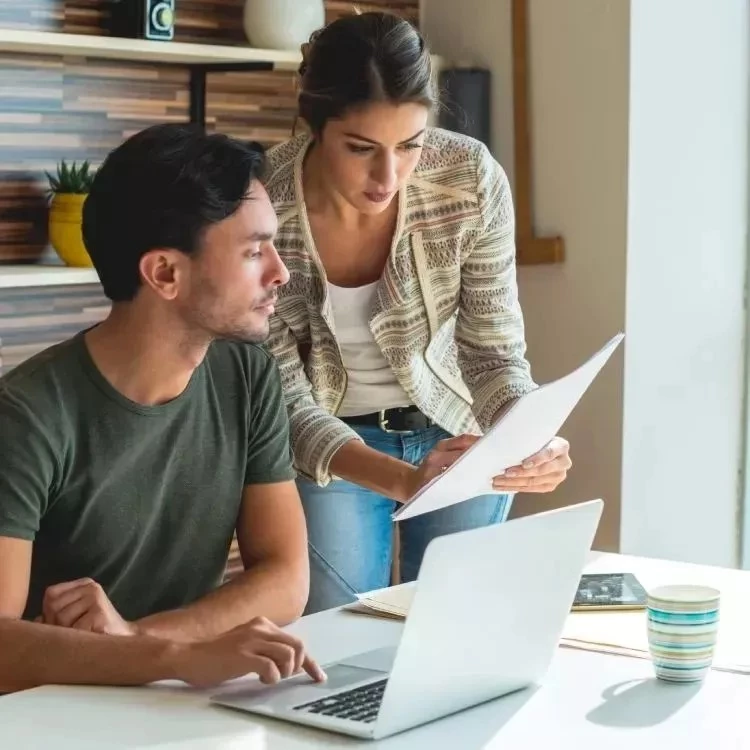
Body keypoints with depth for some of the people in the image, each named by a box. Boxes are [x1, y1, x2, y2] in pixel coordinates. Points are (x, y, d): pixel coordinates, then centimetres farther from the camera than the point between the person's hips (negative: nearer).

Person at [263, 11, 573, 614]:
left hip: (459, 433, 1)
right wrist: (403, 480, -38)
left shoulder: (472, 179, -24)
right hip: (330, 449, -1)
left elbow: (495, 353, -15)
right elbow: (282, 399, -22)